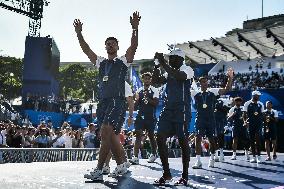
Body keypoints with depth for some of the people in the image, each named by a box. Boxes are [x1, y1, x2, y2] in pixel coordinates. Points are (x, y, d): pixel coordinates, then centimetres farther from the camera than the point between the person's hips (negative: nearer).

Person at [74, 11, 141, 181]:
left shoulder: (123, 61, 7)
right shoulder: (101, 62, 20)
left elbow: (134, 46, -8)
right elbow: (86, 49, 17)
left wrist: (135, 28, -19)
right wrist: (79, 33, 9)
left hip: (117, 101, -6)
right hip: (103, 102, 6)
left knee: (105, 132, -19)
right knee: (112, 136, 9)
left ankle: (98, 171, -20)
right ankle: (121, 166, 23)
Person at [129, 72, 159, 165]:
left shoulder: (154, 90, 0)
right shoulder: (139, 90, 11)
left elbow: (156, 103, -11)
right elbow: (136, 104, 12)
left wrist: (147, 98, -22)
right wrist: (137, 99, -9)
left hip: (150, 116, -2)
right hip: (140, 115, 2)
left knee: (151, 135, 9)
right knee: (138, 134, -8)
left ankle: (154, 154, 29)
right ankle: (136, 157, -12)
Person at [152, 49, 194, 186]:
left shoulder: (187, 70, -3)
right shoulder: (169, 73, 17)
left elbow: (179, 76, -25)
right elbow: (155, 81, 16)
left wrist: (163, 64, -20)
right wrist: (157, 65, 5)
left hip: (181, 111, -7)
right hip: (168, 109, 7)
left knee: (182, 141, -2)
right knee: (160, 138, -1)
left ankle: (185, 176, 10)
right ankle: (166, 174, 7)